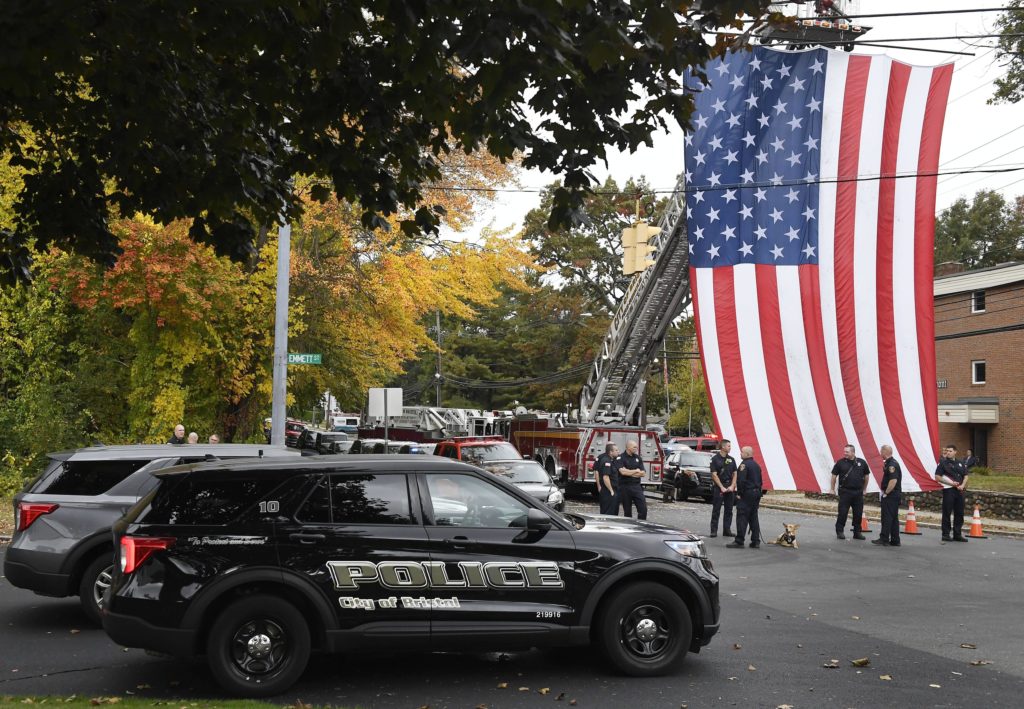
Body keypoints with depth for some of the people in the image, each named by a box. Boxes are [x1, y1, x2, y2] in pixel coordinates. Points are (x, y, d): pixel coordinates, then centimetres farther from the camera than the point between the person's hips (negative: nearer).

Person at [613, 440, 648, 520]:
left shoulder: (638, 458, 11)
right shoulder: (620, 458, -4)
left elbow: (642, 473, 4)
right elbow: (623, 472, -19)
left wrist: (629, 472, -8)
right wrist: (636, 471, -5)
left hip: (636, 486, 4)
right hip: (625, 487, -4)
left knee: (643, 509, -5)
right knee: (627, 511, 5)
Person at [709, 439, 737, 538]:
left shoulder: (731, 459, 10)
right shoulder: (715, 459, -4)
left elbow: (735, 474, 10)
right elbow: (714, 475, -8)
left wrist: (732, 486, -4)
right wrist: (722, 487, -13)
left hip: (730, 488, 5)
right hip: (718, 487, -5)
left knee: (729, 510, 6)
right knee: (716, 510, -2)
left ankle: (727, 530, 12)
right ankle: (714, 531, 1)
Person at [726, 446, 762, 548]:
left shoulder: (744, 464, -14)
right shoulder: (756, 465, 16)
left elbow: (741, 480, -21)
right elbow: (760, 481, 21)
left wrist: (739, 493, -15)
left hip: (746, 494, -9)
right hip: (756, 493, 9)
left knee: (742, 518, -7)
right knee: (753, 518, 12)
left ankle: (739, 541, -8)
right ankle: (755, 541, 11)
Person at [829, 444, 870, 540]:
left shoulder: (862, 462, 3)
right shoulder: (840, 463, -1)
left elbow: (867, 476, 14)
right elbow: (834, 476, 5)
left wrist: (864, 489, 15)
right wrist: (832, 489, 6)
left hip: (858, 492, 2)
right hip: (845, 492, -2)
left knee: (858, 513, 6)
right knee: (842, 512, -3)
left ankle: (857, 532, 16)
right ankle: (839, 532, 6)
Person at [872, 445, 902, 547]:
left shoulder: (892, 464, -17)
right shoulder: (890, 463, 15)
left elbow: (893, 480, -25)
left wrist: (886, 493, -18)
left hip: (890, 495, -10)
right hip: (893, 495, 10)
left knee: (887, 517, -7)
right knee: (893, 518, 11)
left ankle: (884, 539, -6)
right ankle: (895, 541, 15)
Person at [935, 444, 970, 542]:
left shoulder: (960, 463, 13)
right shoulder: (943, 463, -3)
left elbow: (966, 476, 16)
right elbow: (937, 477, -8)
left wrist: (962, 485, -3)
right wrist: (951, 483, -15)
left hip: (959, 490, 5)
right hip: (948, 490, -5)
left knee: (959, 513, 8)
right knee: (947, 513, -3)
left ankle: (957, 534, 16)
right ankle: (946, 534, 4)